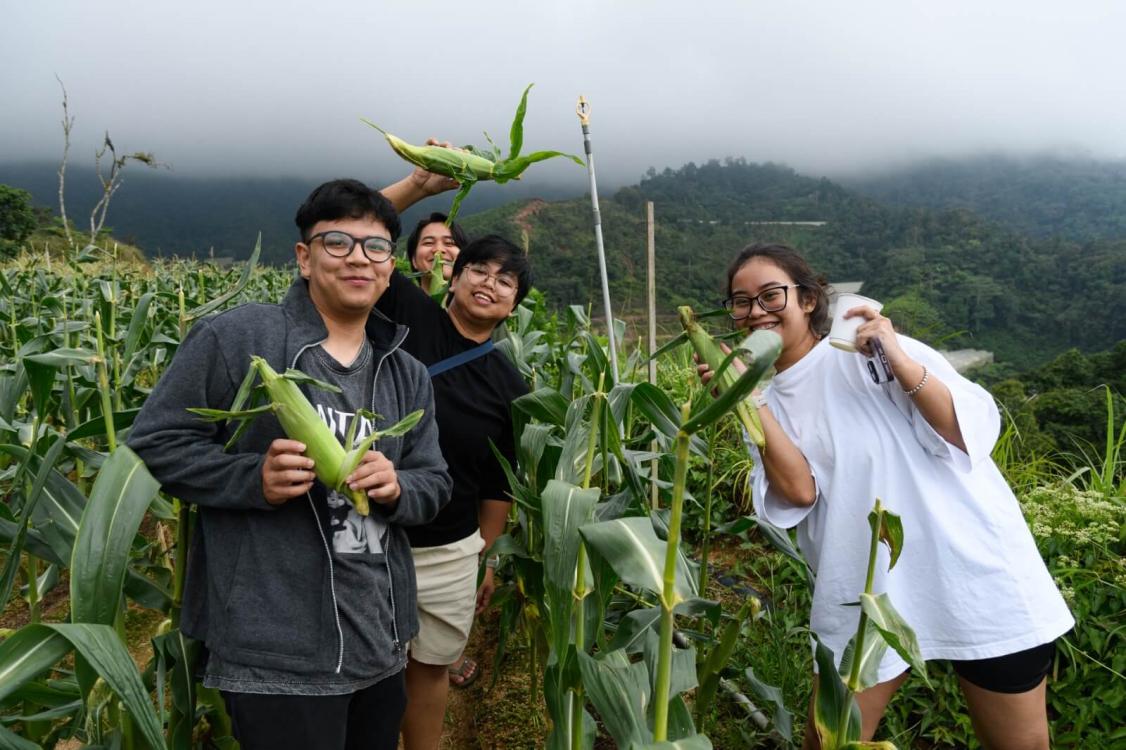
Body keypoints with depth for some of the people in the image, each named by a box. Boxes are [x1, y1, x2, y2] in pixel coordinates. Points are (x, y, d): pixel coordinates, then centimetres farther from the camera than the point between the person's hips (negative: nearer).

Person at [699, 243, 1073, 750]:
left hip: (973, 573, -3)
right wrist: (747, 399, -18)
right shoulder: (767, 400, 5)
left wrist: (901, 364, -24)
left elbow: (978, 431, -12)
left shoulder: (868, 352, -6)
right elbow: (798, 492, -13)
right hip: (864, 597, 3)